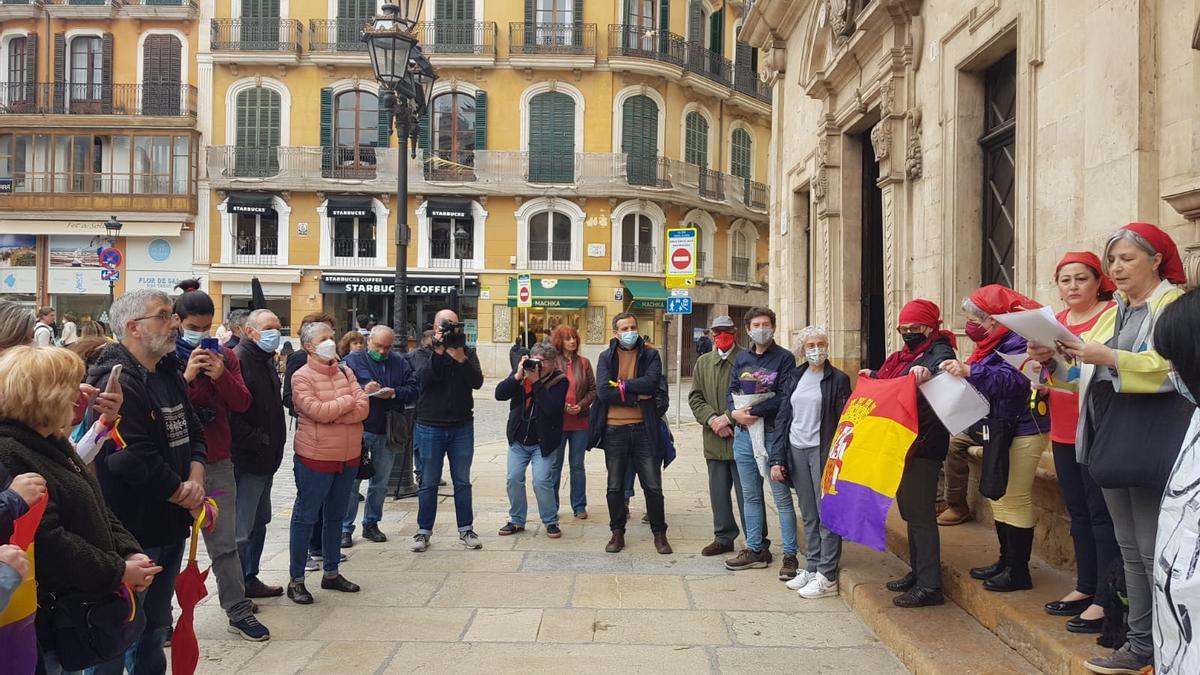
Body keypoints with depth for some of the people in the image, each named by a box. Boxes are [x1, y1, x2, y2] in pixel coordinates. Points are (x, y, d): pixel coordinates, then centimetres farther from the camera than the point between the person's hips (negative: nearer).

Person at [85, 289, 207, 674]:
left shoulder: (170, 374, 10)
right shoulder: (117, 381, -20)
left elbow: (193, 433, 12)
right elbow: (135, 461, -26)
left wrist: (195, 480, -7)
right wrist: (184, 495, -13)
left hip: (171, 526, 9)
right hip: (132, 532, -8)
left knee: (156, 623, 20)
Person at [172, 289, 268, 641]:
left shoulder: (225, 356, 8)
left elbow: (242, 403, 2)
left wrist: (221, 376, -14)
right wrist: (186, 376, -24)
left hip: (219, 463, 3)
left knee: (225, 543, 11)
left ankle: (239, 613, 19)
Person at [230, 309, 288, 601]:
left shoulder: (266, 361, 15)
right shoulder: (239, 361, -17)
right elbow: (231, 414, -25)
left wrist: (274, 447, 14)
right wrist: (257, 441, -20)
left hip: (266, 459, 10)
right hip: (247, 460, -10)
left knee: (259, 522, 19)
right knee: (241, 530, -2)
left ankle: (249, 580, 31)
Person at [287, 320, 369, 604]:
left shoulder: (345, 372, 6)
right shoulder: (302, 377, -9)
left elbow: (363, 409, -4)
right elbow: (317, 411, -22)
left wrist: (332, 415, -16)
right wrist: (347, 402, -8)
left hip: (348, 456, 6)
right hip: (316, 457, -6)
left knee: (336, 516, 16)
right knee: (306, 518, 3)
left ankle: (331, 573, 29)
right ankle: (296, 580, 13)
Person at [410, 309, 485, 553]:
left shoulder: (467, 352, 4)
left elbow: (477, 382, -11)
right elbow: (423, 379, -18)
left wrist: (460, 358, -22)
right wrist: (438, 352, -23)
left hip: (462, 427, 1)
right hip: (430, 428, -1)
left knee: (462, 482, 9)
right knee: (428, 483, 6)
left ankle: (466, 530, 18)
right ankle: (423, 532, 16)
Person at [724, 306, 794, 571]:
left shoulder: (784, 358, -3)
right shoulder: (741, 358, 14)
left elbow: (784, 397, -13)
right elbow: (732, 390, 9)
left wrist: (752, 411, -18)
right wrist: (735, 412, -11)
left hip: (773, 433, -5)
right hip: (743, 434, 6)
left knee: (782, 495, 0)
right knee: (750, 496, 13)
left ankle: (791, 554, 7)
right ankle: (755, 549, 23)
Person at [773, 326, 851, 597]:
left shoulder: (838, 379, -1)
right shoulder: (794, 379, 11)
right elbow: (782, 419, 10)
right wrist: (777, 458, 4)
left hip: (823, 452, -4)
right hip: (796, 451, 4)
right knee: (808, 515, 10)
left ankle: (827, 577, 3)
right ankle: (811, 567, 19)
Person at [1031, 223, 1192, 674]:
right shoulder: (1112, 314, 18)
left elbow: (1169, 368, -20)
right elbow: (1086, 376, 15)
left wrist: (1107, 358, -28)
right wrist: (1055, 360, -3)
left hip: (1152, 444, -8)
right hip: (1110, 441, 8)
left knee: (1155, 552, -4)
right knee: (1130, 550, 13)